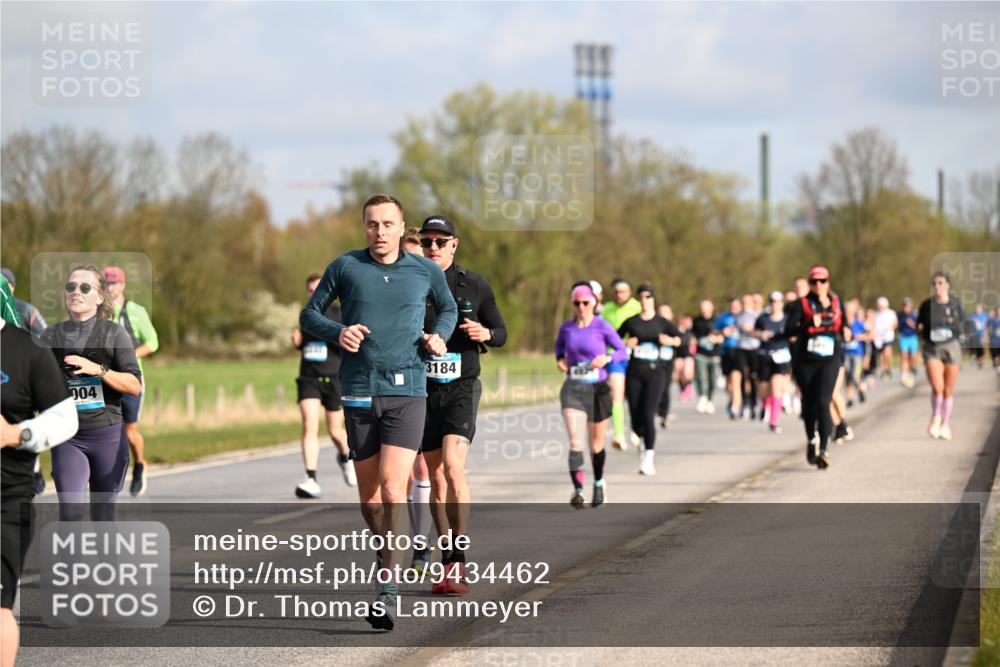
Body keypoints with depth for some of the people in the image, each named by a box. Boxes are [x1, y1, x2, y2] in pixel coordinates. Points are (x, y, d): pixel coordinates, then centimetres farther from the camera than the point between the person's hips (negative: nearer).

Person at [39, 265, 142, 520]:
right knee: (70, 512, -15)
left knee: (103, 515, 8)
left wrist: (98, 370, -17)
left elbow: (135, 385, -4)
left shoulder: (114, 333, 2)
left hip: (107, 435, 0)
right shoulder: (51, 337, 8)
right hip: (67, 438, 0)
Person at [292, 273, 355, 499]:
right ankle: (311, 480, -19)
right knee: (309, 427, -15)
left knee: (335, 431, 7)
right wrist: (297, 341, 3)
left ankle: (345, 456, 43)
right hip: (308, 379, 3)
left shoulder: (338, 314, -4)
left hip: (333, 379, -3)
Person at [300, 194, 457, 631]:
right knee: (369, 497, 8)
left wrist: (439, 335, 4)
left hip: (408, 392, -2)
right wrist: (337, 332, -9)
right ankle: (391, 558, 34)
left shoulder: (425, 271, 6)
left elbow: (448, 308, 25)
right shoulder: (344, 267, 4)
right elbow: (309, 316, 11)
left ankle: (388, 592, -16)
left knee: (392, 490, -16)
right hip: (359, 393, 2)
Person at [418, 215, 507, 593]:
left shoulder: (474, 286, 2)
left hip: (461, 388, -2)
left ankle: (458, 563, -20)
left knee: (453, 467, -20)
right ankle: (447, 563, 16)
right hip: (422, 390, 2)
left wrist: (485, 334, -10)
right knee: (436, 479, 7)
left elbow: (501, 332, 11)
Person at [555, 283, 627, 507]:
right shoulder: (567, 327, 2)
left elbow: (622, 351, -1)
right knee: (575, 442, -16)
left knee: (596, 444, 13)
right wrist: (560, 358, 3)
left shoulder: (602, 326, -6)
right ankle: (577, 490, -20)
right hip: (573, 389, 1)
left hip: (598, 389, -1)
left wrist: (607, 358, -20)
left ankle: (599, 484, 37)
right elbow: (559, 344, 23)